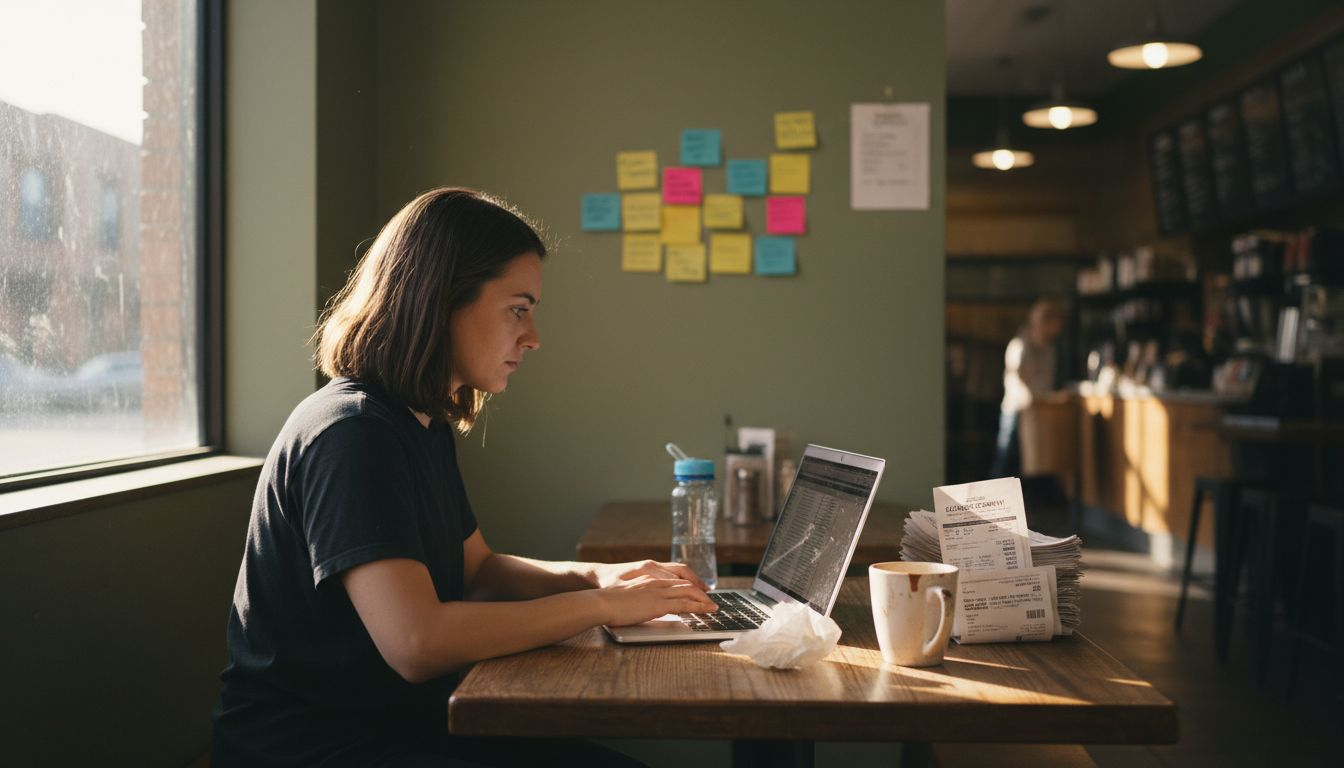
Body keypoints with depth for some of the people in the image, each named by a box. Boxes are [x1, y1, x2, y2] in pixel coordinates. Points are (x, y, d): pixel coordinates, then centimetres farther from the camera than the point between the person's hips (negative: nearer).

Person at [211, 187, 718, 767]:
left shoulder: (426, 425, 9)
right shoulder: (351, 435, -20)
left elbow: (476, 570, 17)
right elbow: (417, 643, -28)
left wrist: (593, 576, -1)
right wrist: (601, 605, -20)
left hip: (404, 719, 8)